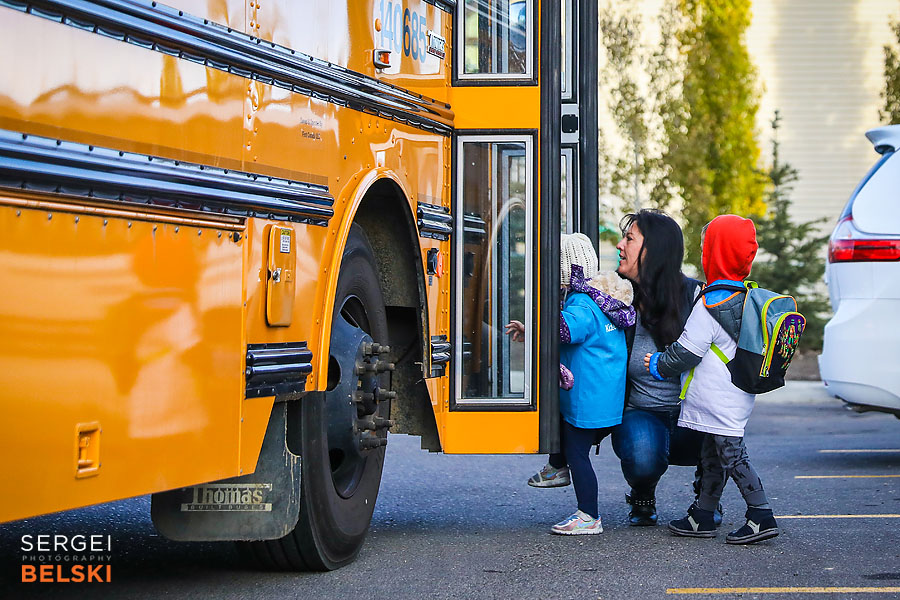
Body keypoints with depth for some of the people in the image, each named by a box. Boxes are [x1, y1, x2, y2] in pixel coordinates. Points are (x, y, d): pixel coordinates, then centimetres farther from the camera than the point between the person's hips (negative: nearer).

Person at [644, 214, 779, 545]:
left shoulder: (710, 307, -20)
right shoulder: (747, 298, 8)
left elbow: (687, 352, -15)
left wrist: (660, 364, 3)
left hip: (717, 401, -9)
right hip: (739, 396, 9)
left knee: (732, 455, -7)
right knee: (712, 457, 16)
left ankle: (762, 517, -8)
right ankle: (702, 517, 23)